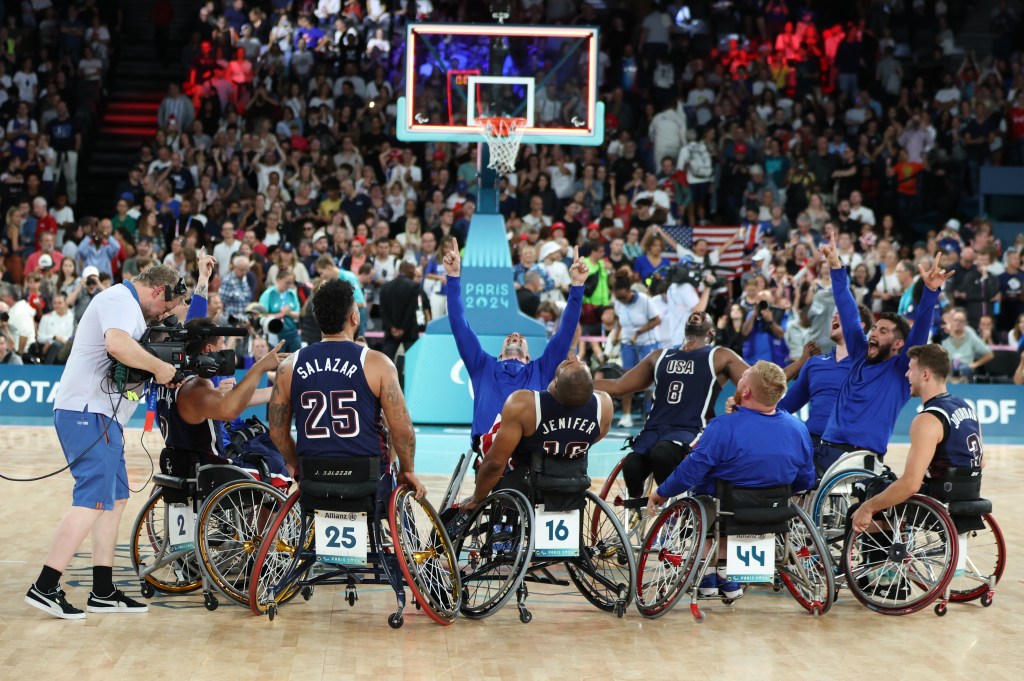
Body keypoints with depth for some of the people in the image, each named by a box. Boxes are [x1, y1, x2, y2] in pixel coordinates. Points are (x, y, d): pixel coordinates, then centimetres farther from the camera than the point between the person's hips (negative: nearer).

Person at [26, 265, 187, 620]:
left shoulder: (128, 305, 24)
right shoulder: (121, 299, -10)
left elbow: (127, 354, 22)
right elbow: (117, 344, -30)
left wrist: (167, 375, 7)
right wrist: (159, 367, -19)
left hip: (101, 417, 11)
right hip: (88, 412, -11)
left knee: (116, 499, 12)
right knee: (93, 500, -14)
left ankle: (103, 592, 14)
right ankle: (45, 587, -15)